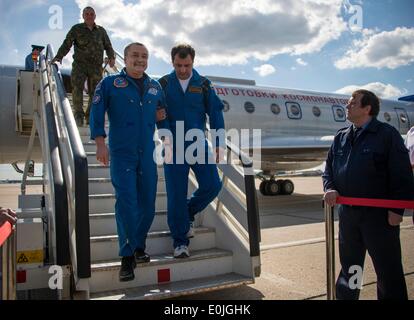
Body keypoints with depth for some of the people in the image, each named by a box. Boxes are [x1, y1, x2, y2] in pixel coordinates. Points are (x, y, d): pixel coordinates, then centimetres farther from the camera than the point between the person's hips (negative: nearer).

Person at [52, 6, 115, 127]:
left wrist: (112, 57, -3)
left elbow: (108, 46, 16)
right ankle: (78, 114, -16)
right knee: (77, 87, -22)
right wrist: (58, 56, -12)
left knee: (95, 92, 3)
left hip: (96, 67, 2)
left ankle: (90, 117, 17)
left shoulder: (101, 31, 13)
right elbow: (66, 44, 2)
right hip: (80, 64, -2)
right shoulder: (76, 29, 6)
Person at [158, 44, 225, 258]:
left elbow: (215, 114, 5)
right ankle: (180, 242, 13)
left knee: (212, 186, -4)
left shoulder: (203, 84, 5)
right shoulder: (163, 84, 2)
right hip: (174, 147, -2)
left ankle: (189, 213, 26)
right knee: (176, 195, 0)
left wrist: (219, 143, 1)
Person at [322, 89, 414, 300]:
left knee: (388, 270, 6)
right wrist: (329, 188, -4)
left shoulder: (387, 134, -6)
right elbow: (329, 168, 16)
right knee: (348, 266, 19)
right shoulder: (341, 137, 10)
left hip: (380, 214, -5)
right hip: (348, 213, 6)